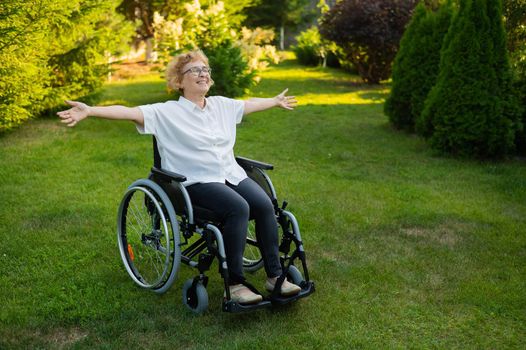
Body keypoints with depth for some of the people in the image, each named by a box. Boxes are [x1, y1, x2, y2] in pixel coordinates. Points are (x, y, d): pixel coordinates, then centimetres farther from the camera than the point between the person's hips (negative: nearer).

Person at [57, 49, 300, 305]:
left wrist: (277, 101, 49)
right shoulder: (166, 113, -1)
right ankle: (235, 284, -22)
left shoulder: (222, 105, 17)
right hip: (195, 181, -5)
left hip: (232, 175, 6)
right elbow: (128, 112, -13)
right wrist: (89, 111, -27)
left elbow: (250, 104, 35)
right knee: (238, 207, -32)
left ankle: (275, 276, -9)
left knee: (264, 205, -21)